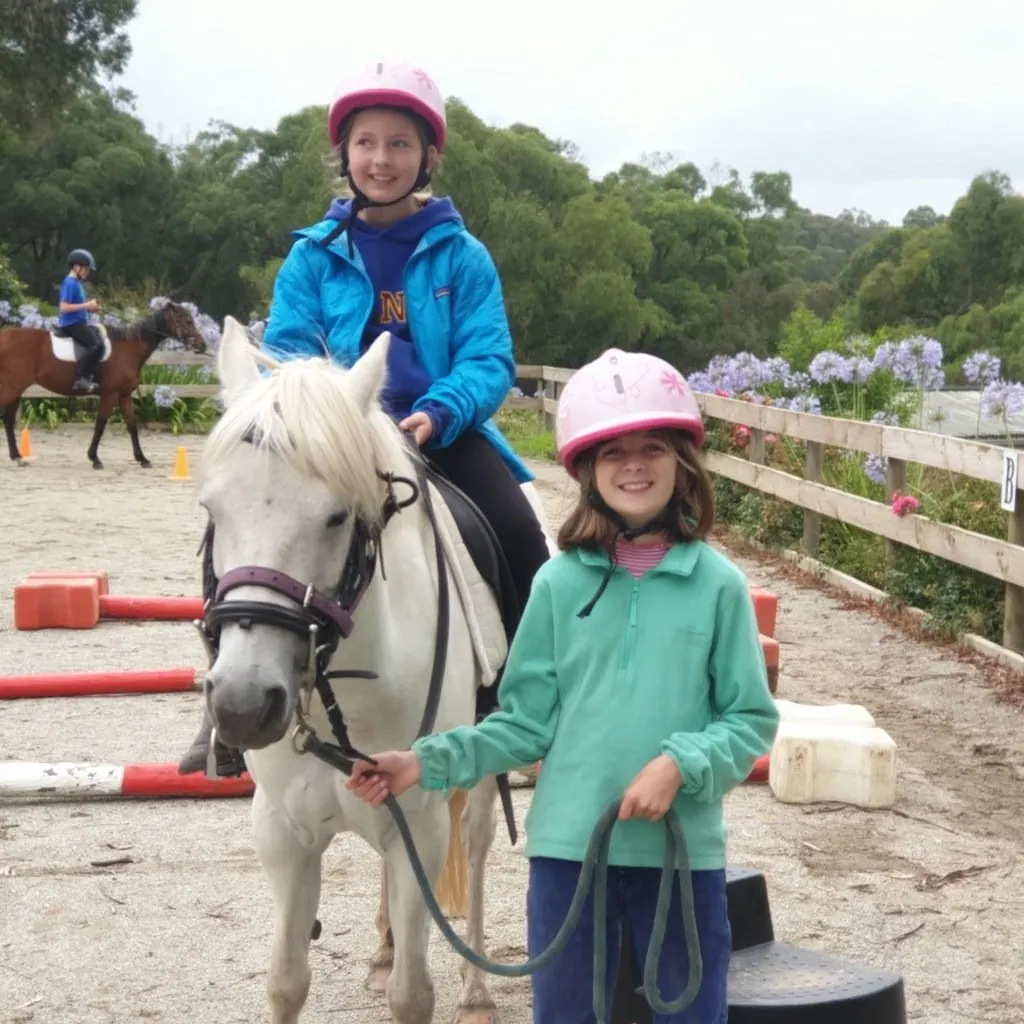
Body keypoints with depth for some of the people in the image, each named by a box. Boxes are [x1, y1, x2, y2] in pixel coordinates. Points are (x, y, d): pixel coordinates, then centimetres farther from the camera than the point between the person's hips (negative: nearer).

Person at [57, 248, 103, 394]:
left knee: (101, 338, 11)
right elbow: (64, 307, -21)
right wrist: (86, 305, -20)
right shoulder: (70, 283, -14)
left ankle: (88, 375, 7)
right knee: (96, 344, -24)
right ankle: (80, 378, -27)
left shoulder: (77, 283, 16)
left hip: (78, 322, 10)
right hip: (71, 324, -10)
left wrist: (90, 307, 7)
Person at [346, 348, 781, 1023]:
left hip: (684, 850, -1)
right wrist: (429, 763, -8)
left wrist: (681, 765, -19)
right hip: (567, 846, 1)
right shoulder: (560, 582, -2)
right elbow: (528, 721, 2)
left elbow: (752, 720, -3)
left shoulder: (718, 584, -5)